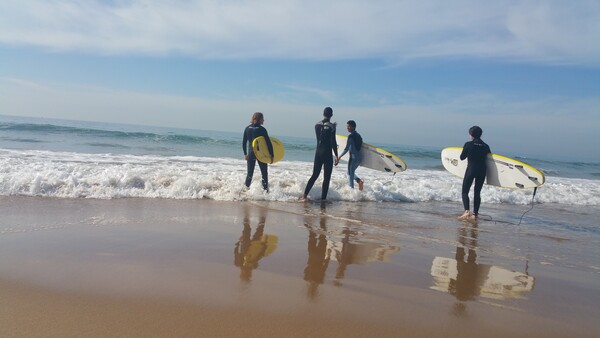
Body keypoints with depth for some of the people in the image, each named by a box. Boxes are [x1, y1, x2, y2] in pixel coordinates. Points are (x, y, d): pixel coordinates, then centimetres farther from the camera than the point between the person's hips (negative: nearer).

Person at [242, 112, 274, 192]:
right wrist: (272, 155, -8)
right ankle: (265, 190, 8)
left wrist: (245, 153, 15)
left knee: (250, 173, 13)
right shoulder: (261, 129, -11)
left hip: (250, 153, 4)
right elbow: (268, 143, -13)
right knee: (264, 173, 9)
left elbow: (244, 142, 7)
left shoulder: (247, 129, 3)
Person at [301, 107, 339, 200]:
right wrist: (336, 156, -9)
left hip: (318, 153, 5)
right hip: (327, 154, -5)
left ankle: (305, 194, 7)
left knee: (314, 175, 14)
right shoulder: (331, 126, -10)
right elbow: (333, 142, -14)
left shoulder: (317, 125, 6)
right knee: (326, 178, 2)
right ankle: (323, 198, 2)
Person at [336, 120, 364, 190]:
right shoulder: (358, 135, 12)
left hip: (353, 158, -8)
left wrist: (339, 157, -14)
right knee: (351, 172, 22)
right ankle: (359, 180, 2)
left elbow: (346, 149, -17)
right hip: (359, 158, 8)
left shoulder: (351, 136, -13)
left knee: (350, 174, 1)